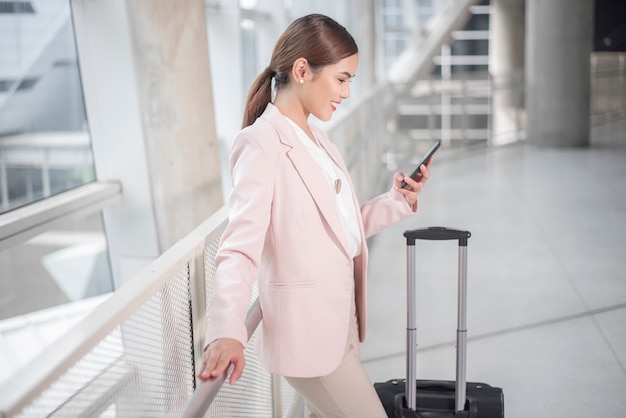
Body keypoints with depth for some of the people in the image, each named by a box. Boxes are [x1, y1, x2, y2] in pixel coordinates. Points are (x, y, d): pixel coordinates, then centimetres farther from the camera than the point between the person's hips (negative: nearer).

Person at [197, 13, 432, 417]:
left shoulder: (319, 139, 12)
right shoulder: (261, 143, -15)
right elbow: (240, 247, -24)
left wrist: (400, 199, 2)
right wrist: (227, 331, -37)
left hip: (339, 321, 9)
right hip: (306, 329, -9)